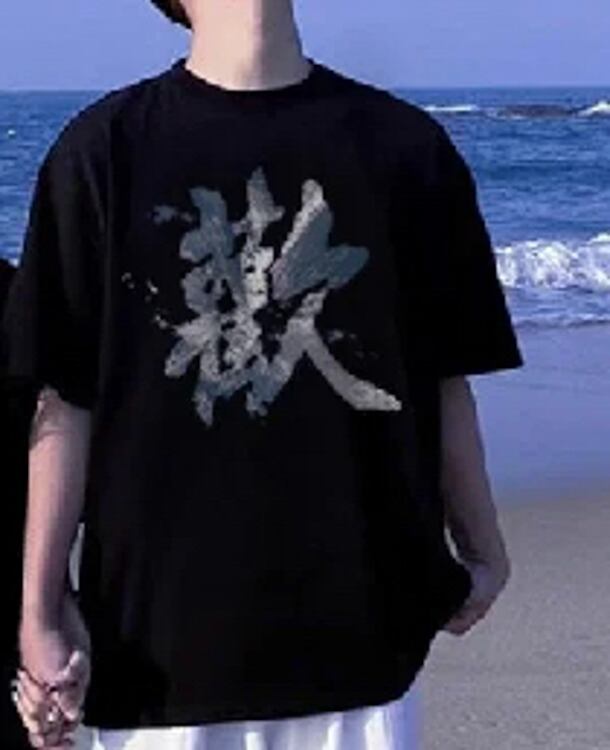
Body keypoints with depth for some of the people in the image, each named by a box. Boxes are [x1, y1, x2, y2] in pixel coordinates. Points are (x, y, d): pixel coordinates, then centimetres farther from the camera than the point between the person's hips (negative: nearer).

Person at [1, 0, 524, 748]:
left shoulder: (403, 145, 3)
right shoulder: (107, 147, -1)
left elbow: (442, 380, 9)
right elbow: (66, 402, -2)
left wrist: (477, 547, 13)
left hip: (356, 624, 2)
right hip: (160, 632, -1)